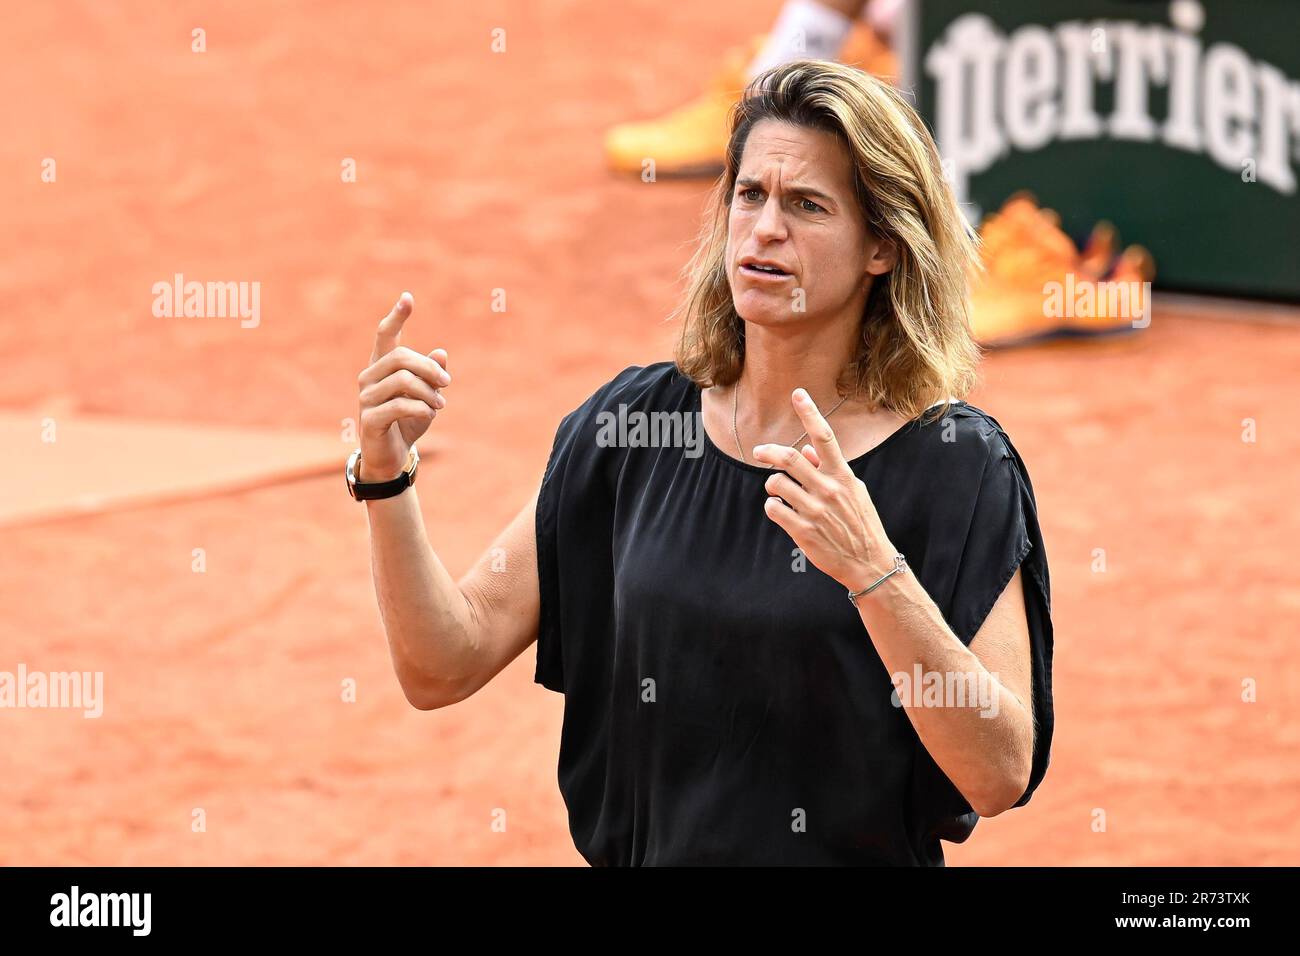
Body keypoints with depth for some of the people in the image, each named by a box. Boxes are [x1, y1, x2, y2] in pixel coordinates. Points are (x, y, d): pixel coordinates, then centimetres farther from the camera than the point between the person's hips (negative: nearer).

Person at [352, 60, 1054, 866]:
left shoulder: (956, 465, -6)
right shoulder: (633, 422, 4)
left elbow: (1001, 777, -14)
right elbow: (444, 667, 2)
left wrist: (873, 573, -25)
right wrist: (387, 474, -12)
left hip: (865, 853, -4)